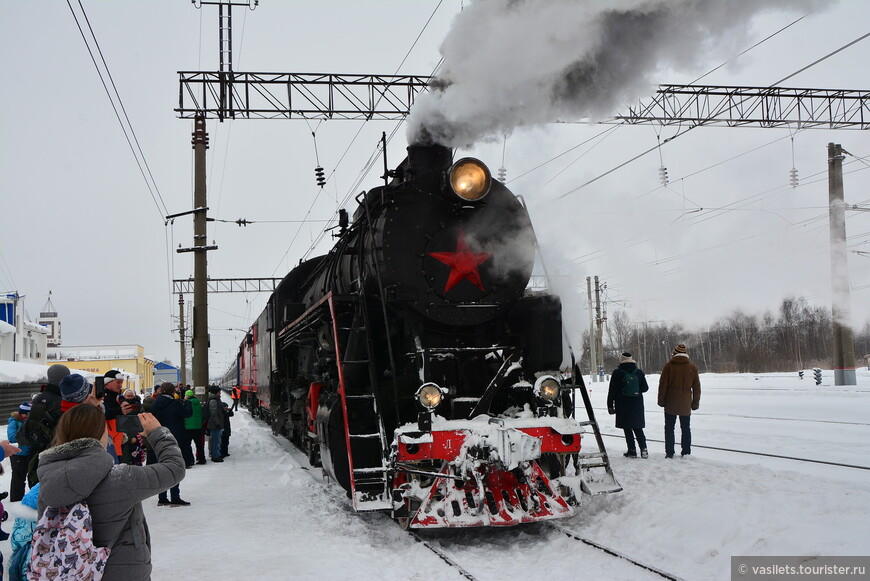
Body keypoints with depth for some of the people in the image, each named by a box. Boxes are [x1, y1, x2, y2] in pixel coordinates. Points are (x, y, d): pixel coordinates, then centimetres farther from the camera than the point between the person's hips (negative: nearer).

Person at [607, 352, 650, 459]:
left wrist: (610, 406, 0)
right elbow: (645, 388, 6)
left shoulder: (617, 373, -6)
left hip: (623, 406, -3)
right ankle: (643, 449, 1)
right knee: (638, 428, 12)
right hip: (637, 405, 3)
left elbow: (612, 391, -6)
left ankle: (632, 450, 1)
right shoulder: (639, 373, 2)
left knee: (627, 429, 4)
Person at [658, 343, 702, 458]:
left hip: (671, 403, -2)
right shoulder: (692, 367, 3)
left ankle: (669, 453, 2)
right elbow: (697, 387, 7)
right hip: (686, 404, 2)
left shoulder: (669, 366, -5)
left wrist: (661, 400, 2)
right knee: (686, 429, 11)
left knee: (669, 428, 4)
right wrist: (695, 402, 14)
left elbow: (663, 385, -5)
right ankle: (686, 453, 11)